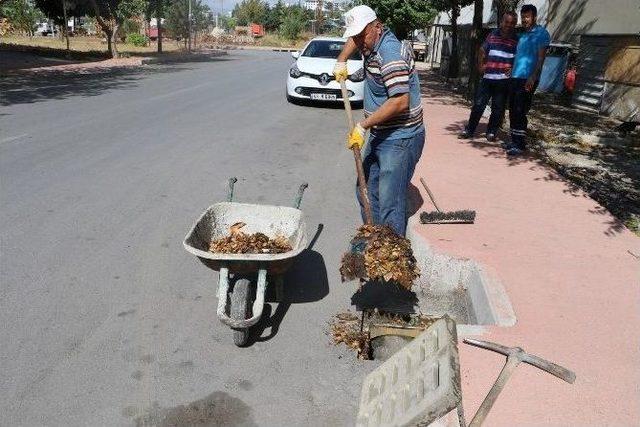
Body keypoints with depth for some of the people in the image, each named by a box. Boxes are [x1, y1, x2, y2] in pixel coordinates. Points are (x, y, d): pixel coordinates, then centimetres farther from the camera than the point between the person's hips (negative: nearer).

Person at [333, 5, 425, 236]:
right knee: (367, 193, 15)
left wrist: (363, 126, -23)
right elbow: (354, 39, 33)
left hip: (400, 140, -10)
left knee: (389, 204, -11)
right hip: (379, 136, 10)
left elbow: (400, 102, -28)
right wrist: (341, 61, 15)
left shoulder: (390, 54, -21)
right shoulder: (371, 42, 9)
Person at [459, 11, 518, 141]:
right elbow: (482, 51, 18)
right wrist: (480, 65, 7)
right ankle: (469, 130, 12)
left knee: (498, 108, 5)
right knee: (478, 104, 3)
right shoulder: (493, 35, 7)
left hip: (504, 80, -1)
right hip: (488, 77, 2)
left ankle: (492, 132, 19)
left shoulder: (517, 39, 1)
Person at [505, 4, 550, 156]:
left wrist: (533, 77, -20)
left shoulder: (541, 33, -2)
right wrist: (511, 72, 14)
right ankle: (514, 141, 13)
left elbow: (541, 57, -10)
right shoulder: (522, 35, 20)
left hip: (528, 79, -7)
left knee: (520, 111, -11)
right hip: (516, 77, 7)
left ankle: (519, 145, -8)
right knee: (513, 110, 6)